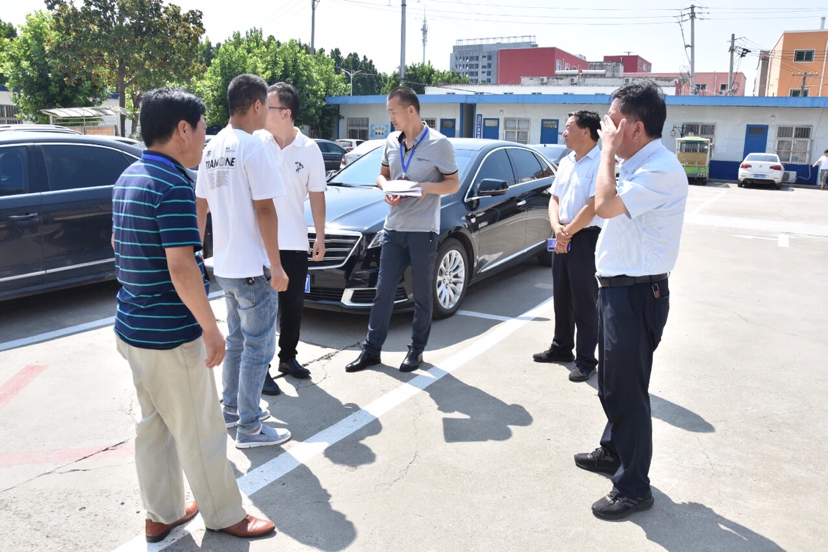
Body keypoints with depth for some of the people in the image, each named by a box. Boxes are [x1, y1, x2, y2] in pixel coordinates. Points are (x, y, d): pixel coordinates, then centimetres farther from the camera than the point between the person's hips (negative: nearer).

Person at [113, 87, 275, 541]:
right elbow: (181, 267, -27)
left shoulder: (129, 178, 8)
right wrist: (211, 329, -18)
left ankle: (161, 514, 34)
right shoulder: (173, 185, -21)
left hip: (132, 328, 9)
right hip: (171, 335, -9)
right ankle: (226, 516, 25)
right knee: (200, 431, 7)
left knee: (154, 424, 20)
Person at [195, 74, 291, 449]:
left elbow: (201, 206, 14)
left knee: (236, 340, 21)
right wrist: (276, 265, -15)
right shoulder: (252, 147, -16)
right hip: (252, 267, -8)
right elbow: (264, 210, -19)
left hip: (224, 264, 9)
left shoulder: (212, 148, 9)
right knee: (258, 347, 2)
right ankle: (249, 428, 11)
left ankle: (233, 409, 34)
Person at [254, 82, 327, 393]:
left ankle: (288, 357, 33)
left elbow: (317, 196, 4)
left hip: (295, 243, 2)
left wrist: (320, 237, 5)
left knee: (293, 304, 14)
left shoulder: (309, 149, -2)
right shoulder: (255, 141, -5)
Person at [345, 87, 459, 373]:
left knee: (422, 295, 7)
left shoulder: (439, 143, -6)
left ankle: (416, 350, 21)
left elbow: (454, 183, -2)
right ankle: (371, 349, 16)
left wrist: (427, 187, -20)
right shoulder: (391, 141, 9)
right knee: (383, 291, 7)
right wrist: (387, 188, -4)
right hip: (394, 228, 5)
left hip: (423, 230, -4)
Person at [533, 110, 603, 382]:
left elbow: (593, 207, -19)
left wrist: (568, 233, -10)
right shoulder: (565, 163, 12)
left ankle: (586, 361, 10)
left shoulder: (600, 163, -14)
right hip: (563, 238, 8)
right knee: (562, 298, 16)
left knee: (584, 303, 0)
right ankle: (561, 347, 31)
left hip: (586, 239, -8)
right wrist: (557, 229, -6)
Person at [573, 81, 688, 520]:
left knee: (626, 389, -1)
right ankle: (613, 451, 41)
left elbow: (605, 205, -30)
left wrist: (609, 149, -20)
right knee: (611, 382, 22)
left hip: (636, 294, -10)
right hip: (617, 288, 10)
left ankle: (633, 488, 13)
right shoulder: (638, 165, 12)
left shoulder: (662, 170, -20)